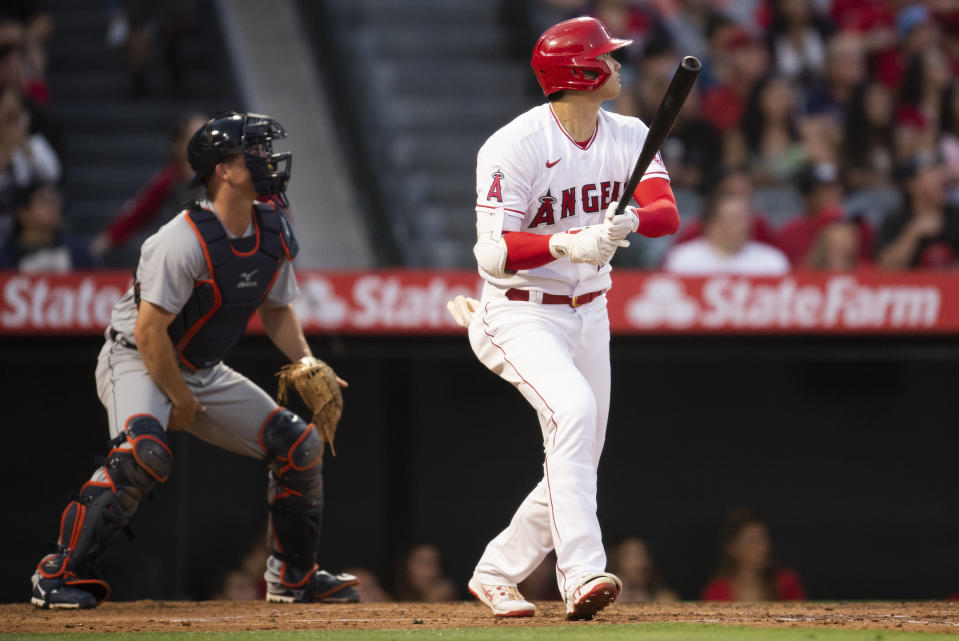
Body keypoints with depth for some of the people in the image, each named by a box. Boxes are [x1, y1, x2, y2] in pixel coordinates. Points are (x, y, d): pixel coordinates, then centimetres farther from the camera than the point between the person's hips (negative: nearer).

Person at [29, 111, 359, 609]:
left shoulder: (274, 232, -1)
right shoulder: (186, 240, -27)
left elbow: (276, 310, 14)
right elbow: (149, 330, -26)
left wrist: (307, 366, -2)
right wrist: (181, 402, -18)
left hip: (203, 372, 8)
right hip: (137, 362, -8)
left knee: (300, 445, 4)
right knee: (145, 450, -36)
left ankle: (293, 576, 21)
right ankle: (60, 572, -28)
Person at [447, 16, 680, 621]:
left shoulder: (628, 137, 1)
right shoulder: (516, 147, -19)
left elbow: (667, 212, -12)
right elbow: (493, 252, -23)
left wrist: (631, 219, -35)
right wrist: (569, 244, -39)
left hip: (589, 315, 7)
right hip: (523, 315, -7)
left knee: (579, 463, 9)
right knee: (572, 409, -31)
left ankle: (496, 573, 27)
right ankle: (582, 574, -38)